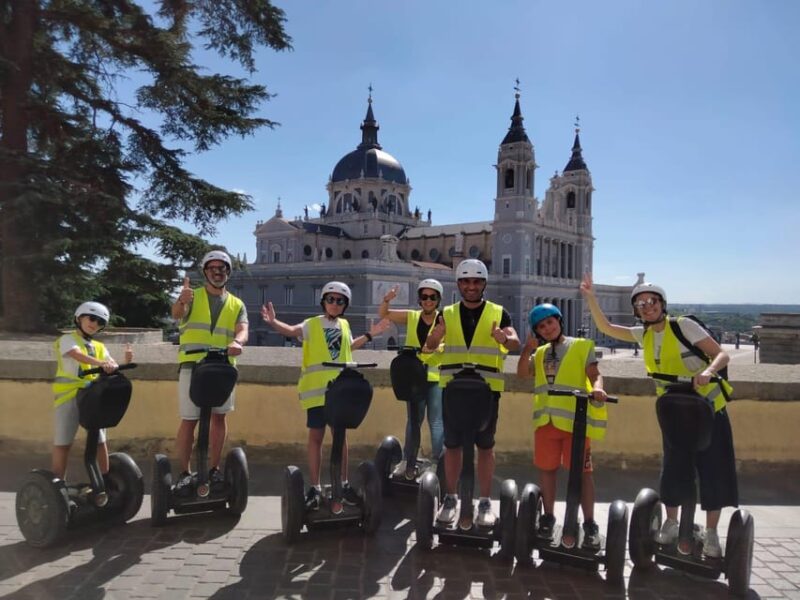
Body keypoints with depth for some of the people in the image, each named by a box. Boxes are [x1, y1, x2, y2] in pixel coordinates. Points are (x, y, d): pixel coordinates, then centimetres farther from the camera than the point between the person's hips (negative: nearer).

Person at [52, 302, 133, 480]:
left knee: (100, 441, 5)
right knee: (63, 442, 1)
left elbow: (113, 368, 7)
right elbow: (79, 356, -21)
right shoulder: (68, 339, 1)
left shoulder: (99, 347, 19)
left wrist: (126, 362, -14)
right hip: (69, 396, -5)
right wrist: (101, 363, -38)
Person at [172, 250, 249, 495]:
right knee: (189, 420, -1)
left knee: (219, 416, 5)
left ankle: (214, 469, 18)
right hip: (192, 365, -2)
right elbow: (177, 314, -16)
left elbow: (242, 330, -4)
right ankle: (184, 472, 10)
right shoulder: (192, 296, 6)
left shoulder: (237, 305, 12)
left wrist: (237, 342, -29)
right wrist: (181, 301, -41)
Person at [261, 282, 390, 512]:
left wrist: (369, 335, 25)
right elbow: (291, 331, -21)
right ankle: (315, 487, 13)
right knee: (316, 436, 3)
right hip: (317, 388, -4)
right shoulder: (312, 324, -3)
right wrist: (273, 322, -40)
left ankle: (343, 484, 23)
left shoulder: (344, 325, 13)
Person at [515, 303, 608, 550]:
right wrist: (528, 347, -2)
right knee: (547, 469, 11)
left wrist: (597, 389, -26)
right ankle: (548, 518, 25)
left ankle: (590, 525, 8)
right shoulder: (540, 353, 16)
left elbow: (594, 374, -5)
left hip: (575, 419, -4)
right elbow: (522, 374, 6)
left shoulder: (582, 346, 3)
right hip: (546, 419, 4)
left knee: (581, 471, 0)